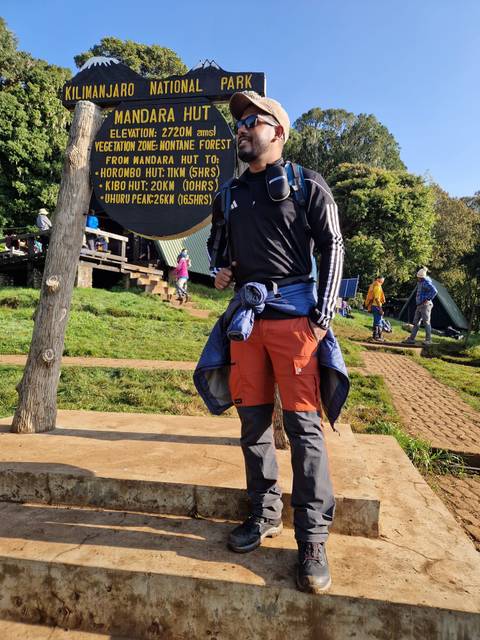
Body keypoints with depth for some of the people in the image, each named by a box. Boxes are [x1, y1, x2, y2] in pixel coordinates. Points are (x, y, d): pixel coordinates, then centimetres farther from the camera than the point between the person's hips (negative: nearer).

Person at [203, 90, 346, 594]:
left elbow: (332, 246, -1)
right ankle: (265, 513, 23)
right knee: (253, 418, 8)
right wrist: (220, 269, 5)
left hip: (294, 313, -5)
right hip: (245, 313, 5)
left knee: (303, 423, -6)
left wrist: (323, 316, -9)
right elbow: (217, 242, 29)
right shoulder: (230, 193, 17)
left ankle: (312, 538, 5)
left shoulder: (306, 185, 3)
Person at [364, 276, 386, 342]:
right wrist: (380, 308, -22)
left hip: (373, 305, 10)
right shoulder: (378, 286, -14)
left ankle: (375, 336, 24)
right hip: (376, 306, -10)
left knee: (376, 321, 17)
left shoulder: (373, 285, 15)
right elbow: (376, 298, -22)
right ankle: (377, 337, -3)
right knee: (379, 322, -5)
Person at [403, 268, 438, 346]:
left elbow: (434, 291, -29)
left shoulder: (426, 283, -16)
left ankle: (428, 340, 2)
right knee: (416, 322, 10)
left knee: (426, 322, -5)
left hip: (425, 305, -10)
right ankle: (411, 339, 14)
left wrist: (428, 299, -22)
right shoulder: (419, 282, 14)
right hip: (419, 305, 10)